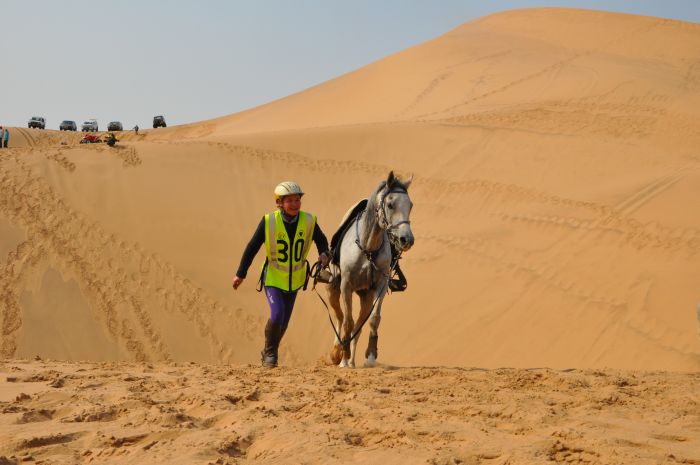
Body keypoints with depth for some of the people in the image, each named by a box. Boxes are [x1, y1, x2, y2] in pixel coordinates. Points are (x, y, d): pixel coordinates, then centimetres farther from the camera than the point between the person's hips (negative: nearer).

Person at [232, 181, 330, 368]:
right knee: (277, 314, -20)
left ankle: (270, 353, 39)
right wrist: (241, 274, -5)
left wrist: (324, 254, -16)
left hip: (294, 280, 3)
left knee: (283, 323, 13)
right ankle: (269, 351, 5)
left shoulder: (308, 221, -12)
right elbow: (252, 247, -10)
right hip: (273, 277, -3)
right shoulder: (269, 221, -19)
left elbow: (321, 240, 7)